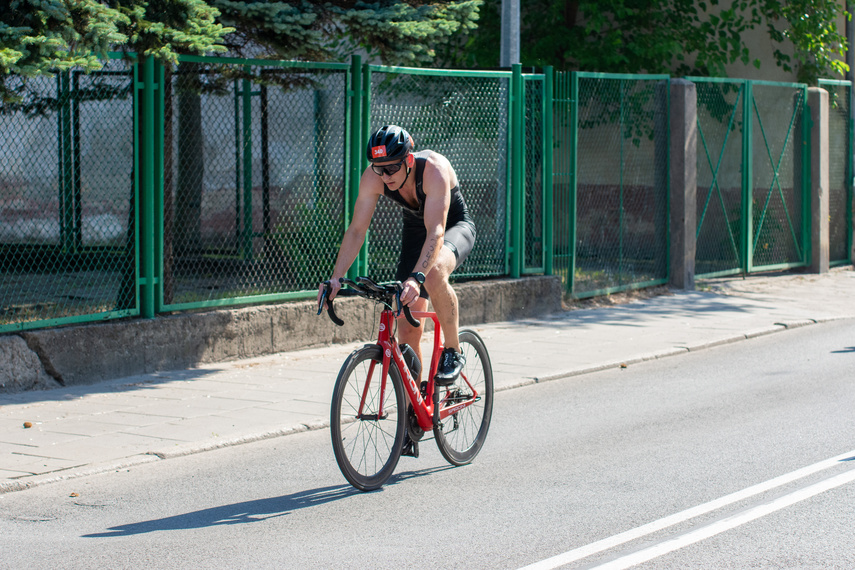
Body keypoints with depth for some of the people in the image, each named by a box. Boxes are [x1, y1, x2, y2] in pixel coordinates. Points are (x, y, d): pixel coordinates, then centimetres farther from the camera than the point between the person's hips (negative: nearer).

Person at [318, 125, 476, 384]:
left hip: (454, 227, -5)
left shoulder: (434, 169, -36)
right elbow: (356, 229, -18)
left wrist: (416, 278, -58)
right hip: (415, 232, 5)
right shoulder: (373, 178, -23)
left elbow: (436, 232, -44)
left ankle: (453, 351, -19)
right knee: (407, 330, -5)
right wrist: (336, 277, -30)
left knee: (434, 274, -40)